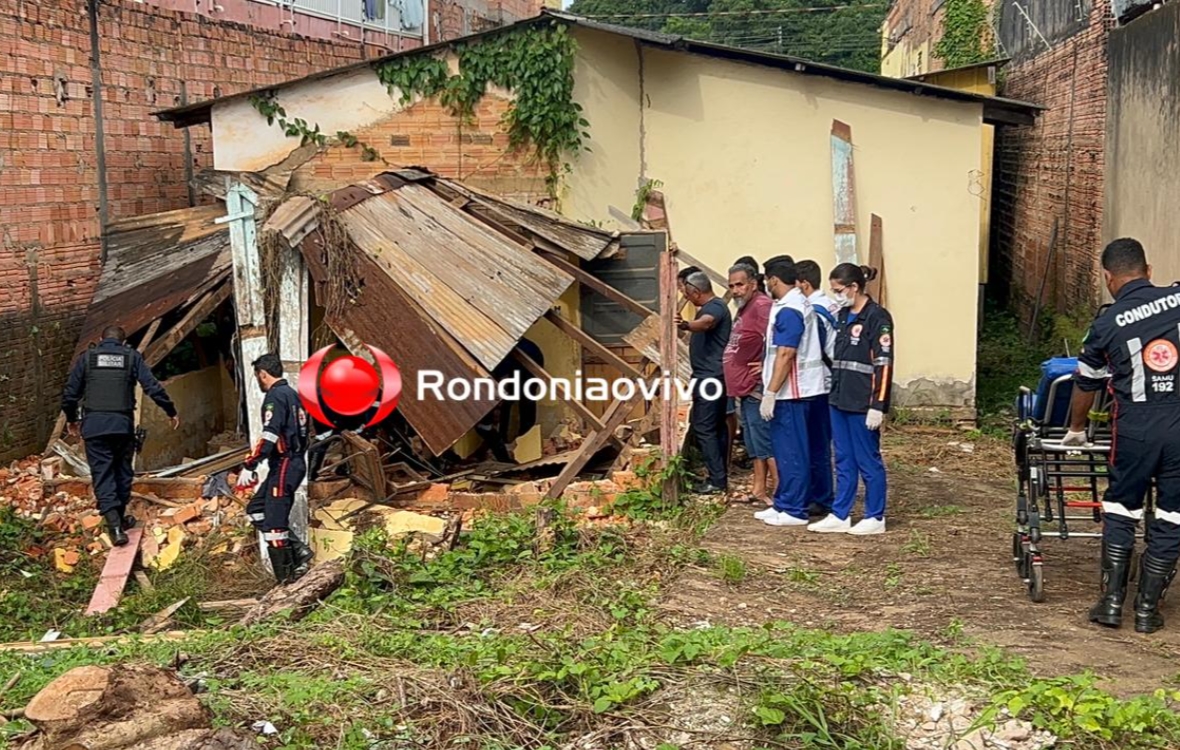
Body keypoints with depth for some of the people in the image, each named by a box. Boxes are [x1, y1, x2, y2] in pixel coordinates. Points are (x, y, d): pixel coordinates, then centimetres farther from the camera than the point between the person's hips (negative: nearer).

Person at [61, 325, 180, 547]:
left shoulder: (87, 357, 8)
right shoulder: (132, 356, 6)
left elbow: (70, 393, 10)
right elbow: (153, 387, 0)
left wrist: (71, 419, 25)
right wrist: (171, 412, 10)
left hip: (94, 425, 0)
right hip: (123, 424, 0)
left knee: (102, 474, -1)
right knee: (122, 471, 17)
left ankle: (114, 524, -14)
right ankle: (120, 518, 27)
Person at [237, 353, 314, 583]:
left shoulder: (275, 396, -13)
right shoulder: (292, 394, 17)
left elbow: (269, 436, -24)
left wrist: (249, 466, -25)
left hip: (284, 465, -10)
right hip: (296, 463, 10)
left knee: (274, 524, -6)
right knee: (256, 510, 15)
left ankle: (286, 579, -4)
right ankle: (299, 550, 8)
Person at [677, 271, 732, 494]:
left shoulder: (715, 307, -16)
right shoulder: (709, 308, 18)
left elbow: (705, 323, -41)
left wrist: (685, 324, -60)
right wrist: (686, 325, 55)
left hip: (710, 377, -11)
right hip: (711, 375, 11)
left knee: (703, 427, -11)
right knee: (716, 427, 14)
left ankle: (717, 480, -10)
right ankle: (719, 475, 19)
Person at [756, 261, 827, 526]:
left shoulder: (788, 310, -17)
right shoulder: (800, 304, 15)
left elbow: (785, 355, -23)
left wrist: (770, 393, -22)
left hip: (789, 391, -10)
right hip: (796, 389, 10)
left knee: (791, 452, -4)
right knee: (787, 450, 15)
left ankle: (793, 510, 1)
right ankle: (784, 503, 23)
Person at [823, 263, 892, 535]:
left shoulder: (876, 317, -11)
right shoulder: (843, 316, 12)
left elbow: (884, 365, -15)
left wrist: (878, 406, -19)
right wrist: (834, 389, 14)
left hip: (862, 403, -8)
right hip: (839, 400, 8)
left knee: (868, 461, 2)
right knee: (844, 461, 12)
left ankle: (875, 518, 13)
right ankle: (840, 515, 19)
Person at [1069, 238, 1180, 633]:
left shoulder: (1106, 324, -1)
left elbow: (1085, 386, 12)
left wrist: (1075, 430, 27)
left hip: (1136, 429, -1)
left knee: (1120, 512, 14)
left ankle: (1111, 602, 13)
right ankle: (1148, 608, 15)